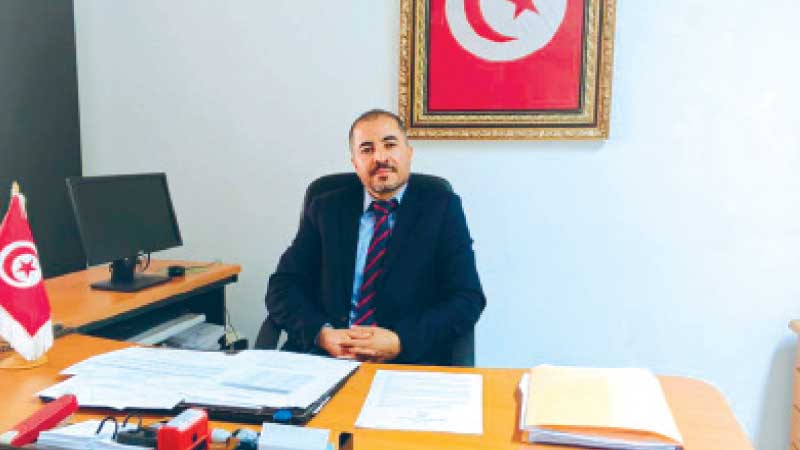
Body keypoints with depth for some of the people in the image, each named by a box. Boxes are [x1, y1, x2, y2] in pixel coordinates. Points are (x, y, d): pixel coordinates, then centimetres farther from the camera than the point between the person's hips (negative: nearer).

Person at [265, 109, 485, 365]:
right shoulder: (325, 210, 12)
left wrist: (400, 341, -15)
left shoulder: (442, 208, 5)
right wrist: (321, 333, -12)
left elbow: (468, 299, -2)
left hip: (411, 361, 0)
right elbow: (283, 286, 8)